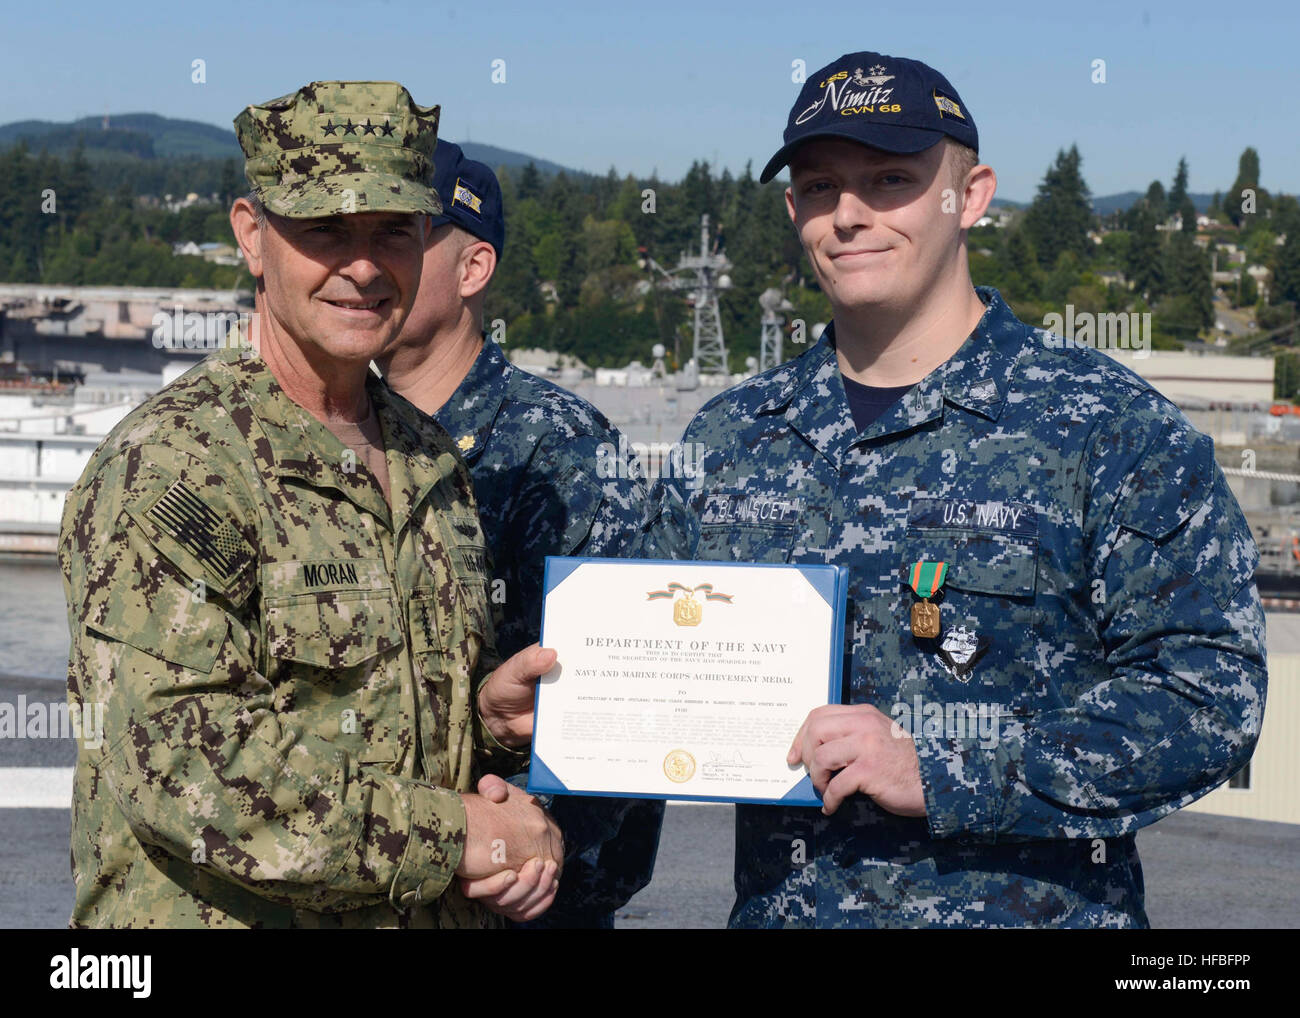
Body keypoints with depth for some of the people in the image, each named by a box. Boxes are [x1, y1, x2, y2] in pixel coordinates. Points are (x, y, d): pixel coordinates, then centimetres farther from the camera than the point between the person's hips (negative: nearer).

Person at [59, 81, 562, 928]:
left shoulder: (431, 462, 8)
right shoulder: (171, 464, -15)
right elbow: (180, 761, -23)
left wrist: (488, 714, -3)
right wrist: (460, 835, -19)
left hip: (434, 912, 7)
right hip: (216, 917, -7)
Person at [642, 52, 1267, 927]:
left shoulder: (1115, 431, -8)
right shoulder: (726, 442, 6)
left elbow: (1207, 694, -15)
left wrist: (938, 772, -21)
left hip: (1030, 906, -4)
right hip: (776, 907, 4)